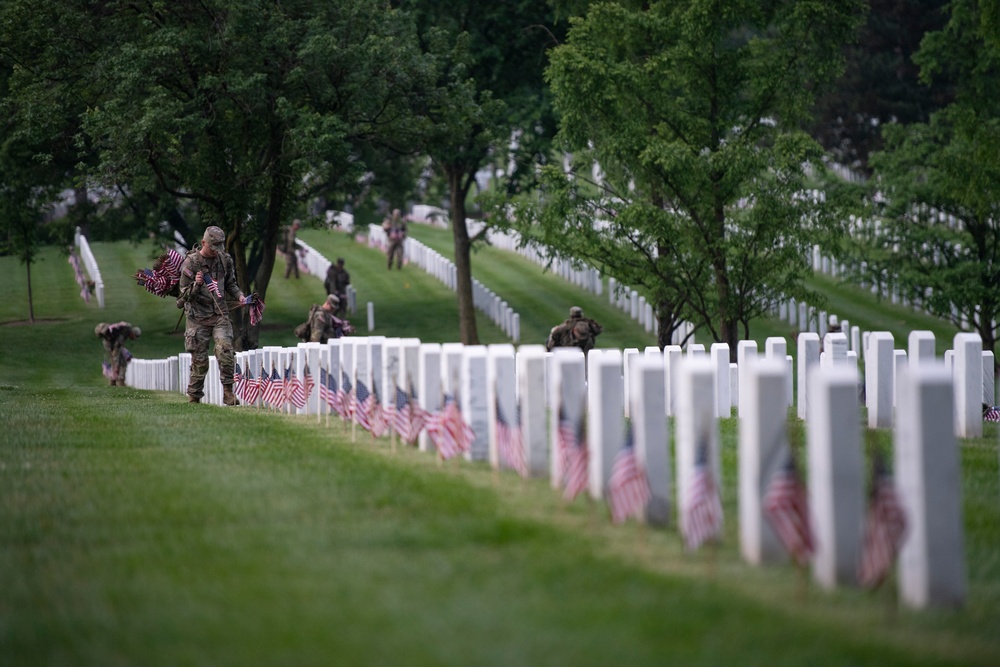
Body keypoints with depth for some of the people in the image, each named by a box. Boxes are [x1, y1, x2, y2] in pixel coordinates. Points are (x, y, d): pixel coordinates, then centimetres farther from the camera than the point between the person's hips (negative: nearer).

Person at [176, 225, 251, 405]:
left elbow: (230, 284, 19)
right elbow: (185, 295, -6)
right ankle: (193, 397, 14)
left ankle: (228, 392, -13)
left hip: (220, 314, 2)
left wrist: (239, 296, 0)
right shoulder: (190, 262, -7)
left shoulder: (225, 260, 5)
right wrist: (196, 285, -26)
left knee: (225, 351, -16)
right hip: (198, 317, -2)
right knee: (200, 360, 1)